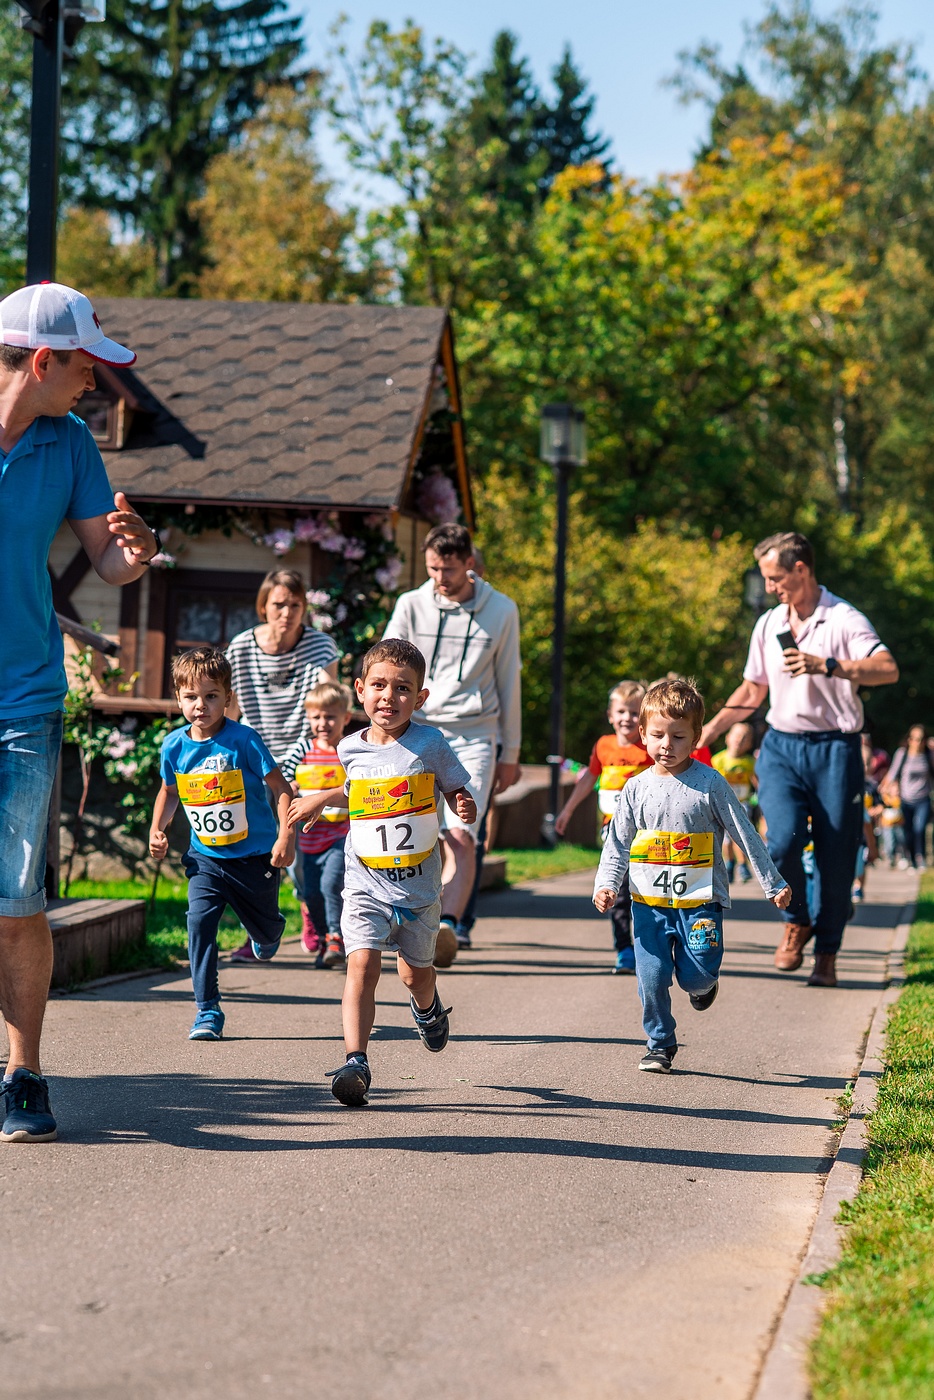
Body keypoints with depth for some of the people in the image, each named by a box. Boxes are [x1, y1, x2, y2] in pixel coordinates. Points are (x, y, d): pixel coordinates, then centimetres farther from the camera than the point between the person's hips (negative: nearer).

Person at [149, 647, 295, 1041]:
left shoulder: (243, 740, -16)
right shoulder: (174, 746, -4)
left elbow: (280, 788, -11)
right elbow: (169, 791, 17)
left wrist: (285, 837, -19)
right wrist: (157, 830, 4)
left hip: (256, 855, -2)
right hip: (206, 857, 2)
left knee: (264, 928, 15)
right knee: (200, 922, -17)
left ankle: (267, 934, 56)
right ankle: (207, 1011, -10)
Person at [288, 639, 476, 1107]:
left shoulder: (430, 745, -8)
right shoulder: (350, 749, 0)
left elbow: (459, 795, 0)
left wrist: (466, 810, -20)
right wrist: (318, 799, 25)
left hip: (418, 884, 0)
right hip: (366, 883, 0)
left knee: (415, 972, 17)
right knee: (362, 963, -19)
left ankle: (428, 1007, 54)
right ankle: (355, 1062, -22)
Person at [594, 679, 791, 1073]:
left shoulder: (710, 785, -5)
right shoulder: (637, 789, 3)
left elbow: (746, 836, 1)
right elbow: (617, 845, 10)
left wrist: (774, 884, 3)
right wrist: (606, 884, -6)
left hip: (700, 900, -2)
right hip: (649, 903, 2)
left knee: (696, 978, -6)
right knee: (651, 978, -3)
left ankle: (704, 982, 31)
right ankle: (660, 1044, 16)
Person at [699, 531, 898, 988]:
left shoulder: (844, 620, -6)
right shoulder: (768, 624, 13)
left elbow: (888, 669, -21)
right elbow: (753, 690, 23)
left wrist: (826, 666, -29)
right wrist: (710, 728, 14)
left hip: (834, 749, -4)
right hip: (781, 746, 4)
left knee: (836, 858, -1)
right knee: (783, 840, -18)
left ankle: (826, 954, 15)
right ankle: (797, 922, 7)